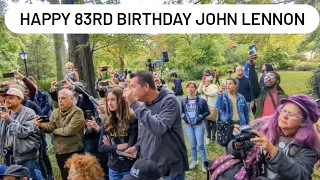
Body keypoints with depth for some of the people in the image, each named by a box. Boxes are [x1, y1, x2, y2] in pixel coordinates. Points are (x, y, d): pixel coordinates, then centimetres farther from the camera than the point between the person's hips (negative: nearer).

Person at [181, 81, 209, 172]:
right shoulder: (183, 101, -5)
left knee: (200, 144, 0)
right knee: (192, 145, 13)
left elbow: (207, 112, -4)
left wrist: (200, 116, -16)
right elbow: (180, 112, 8)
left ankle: (204, 163, 15)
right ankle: (194, 161, 32)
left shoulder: (201, 100, -11)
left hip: (199, 125, -2)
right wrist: (183, 116, -11)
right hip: (188, 125, 3)